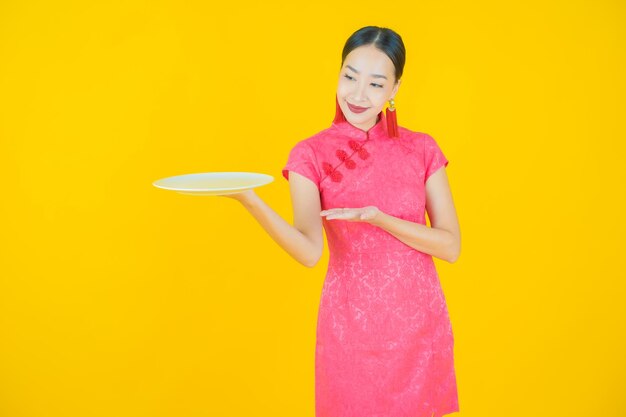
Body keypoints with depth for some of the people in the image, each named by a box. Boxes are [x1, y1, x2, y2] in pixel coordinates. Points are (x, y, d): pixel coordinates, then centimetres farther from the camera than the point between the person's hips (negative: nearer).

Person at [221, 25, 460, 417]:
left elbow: (451, 246, -4)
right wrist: (249, 199, -33)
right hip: (349, 324, -1)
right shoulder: (311, 154, -5)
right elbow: (310, 251, -18)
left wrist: (380, 220, -19)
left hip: (421, 323, 2)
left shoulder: (421, 149, -1)